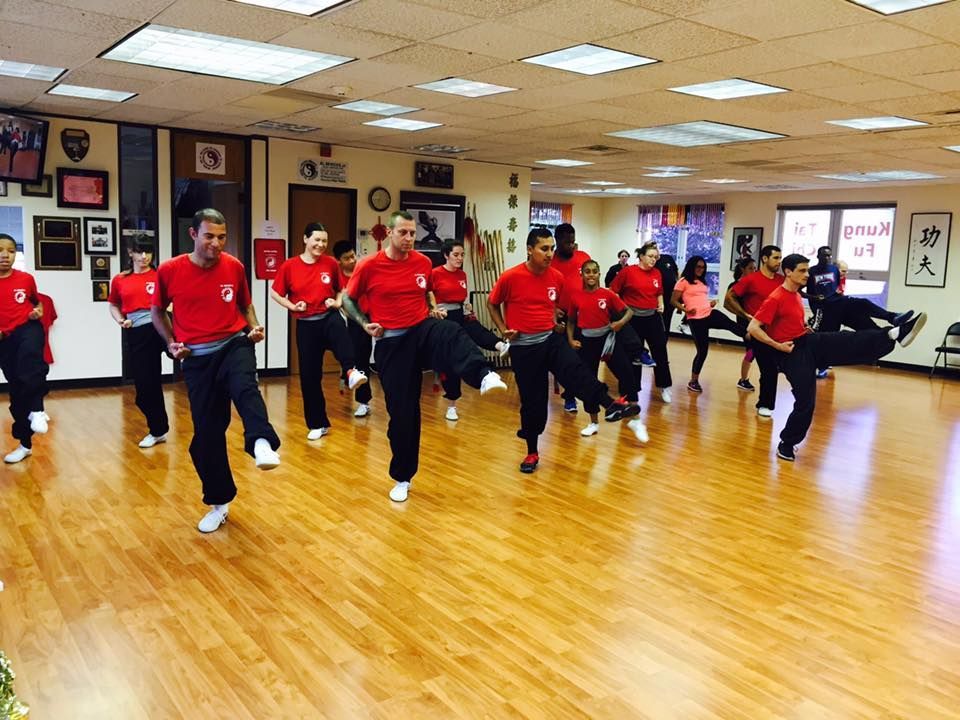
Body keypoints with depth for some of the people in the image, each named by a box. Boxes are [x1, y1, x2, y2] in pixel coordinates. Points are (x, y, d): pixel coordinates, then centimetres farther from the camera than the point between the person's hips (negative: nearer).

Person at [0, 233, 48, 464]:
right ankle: (25, 444, 19)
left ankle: (36, 410, -31)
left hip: (28, 328, -1)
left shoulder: (26, 279, 1)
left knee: (30, 358, -39)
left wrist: (38, 312, -2)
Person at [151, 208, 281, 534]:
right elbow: (157, 310, 12)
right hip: (197, 357, 0)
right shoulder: (169, 270, -4)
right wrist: (171, 343, 0)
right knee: (206, 432, 4)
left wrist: (254, 327, -3)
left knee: (244, 386, -36)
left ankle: (263, 444, -61)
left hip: (234, 344, 0)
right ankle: (219, 503, 19)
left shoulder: (234, 266, 0)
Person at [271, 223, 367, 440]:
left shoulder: (331, 263, -1)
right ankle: (318, 424, 16)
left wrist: (337, 302, -5)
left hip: (329, 317, 0)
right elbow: (275, 293, 6)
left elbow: (341, 288, 15)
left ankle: (351, 373, -61)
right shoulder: (289, 266, -4)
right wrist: (292, 306, -8)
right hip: (306, 324, 1)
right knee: (309, 374, 3)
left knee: (339, 329, -40)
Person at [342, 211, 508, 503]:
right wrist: (364, 324, -8)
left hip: (423, 330, 2)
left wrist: (435, 310, 8)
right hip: (391, 342, -2)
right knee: (401, 410, 2)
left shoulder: (423, 262, 3)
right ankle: (402, 478, 20)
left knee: (454, 334, -35)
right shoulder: (369, 267, -6)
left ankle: (484, 377, -67)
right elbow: (347, 299, 7)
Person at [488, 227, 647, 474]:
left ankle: (612, 406, -38)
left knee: (575, 371, -24)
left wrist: (554, 320, 8)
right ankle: (532, 453, 16)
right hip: (523, 346, -3)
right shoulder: (510, 277, -13)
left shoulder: (557, 277, 0)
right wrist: (504, 330, -5)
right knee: (532, 399, 3)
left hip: (551, 338, 3)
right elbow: (492, 304, 3)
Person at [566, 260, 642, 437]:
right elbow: (571, 320, 9)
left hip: (607, 338, -1)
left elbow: (628, 311, -1)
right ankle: (594, 422, 21)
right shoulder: (575, 296, -3)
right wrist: (571, 339, -3)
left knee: (626, 372, -5)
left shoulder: (608, 294, -6)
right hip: (586, 341, 1)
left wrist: (621, 322, -19)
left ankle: (633, 404, 16)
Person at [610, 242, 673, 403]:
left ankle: (664, 386, 17)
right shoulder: (628, 271, -9)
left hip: (653, 317, 4)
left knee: (660, 351, 4)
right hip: (633, 318, -4)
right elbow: (613, 291, -5)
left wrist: (661, 304, 3)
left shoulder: (657, 273, 4)